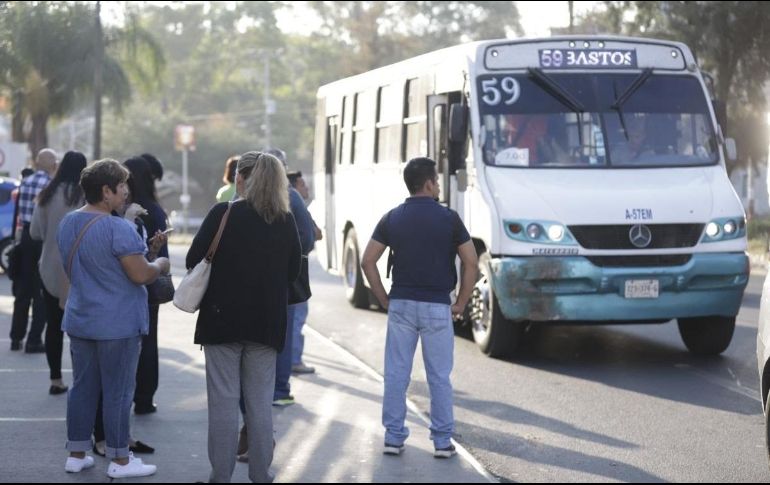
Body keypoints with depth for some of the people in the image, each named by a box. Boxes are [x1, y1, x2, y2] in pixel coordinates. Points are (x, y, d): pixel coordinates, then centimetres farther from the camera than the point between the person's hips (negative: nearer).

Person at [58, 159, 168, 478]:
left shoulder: (67, 223, 7)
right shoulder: (119, 229, -20)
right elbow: (141, 275, -21)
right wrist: (160, 265, 0)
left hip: (79, 321, 8)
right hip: (118, 325, -7)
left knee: (82, 387, 13)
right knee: (118, 392, 1)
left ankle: (76, 455, 19)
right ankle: (119, 461, 8)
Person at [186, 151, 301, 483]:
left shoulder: (223, 214, -10)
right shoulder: (286, 221, 0)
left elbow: (193, 260, -6)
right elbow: (293, 271, 8)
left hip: (223, 318, -3)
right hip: (267, 322, 3)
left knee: (223, 400, 3)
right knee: (260, 402, 10)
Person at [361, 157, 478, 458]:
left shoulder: (392, 218, 3)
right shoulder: (448, 218, -5)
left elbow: (368, 261, 1)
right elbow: (471, 263, -7)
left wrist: (384, 299, 8)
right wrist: (461, 303, 2)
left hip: (400, 305, 2)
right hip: (437, 307, -2)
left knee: (396, 374, 7)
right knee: (439, 377, 5)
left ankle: (393, 437, 10)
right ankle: (442, 441, 9)